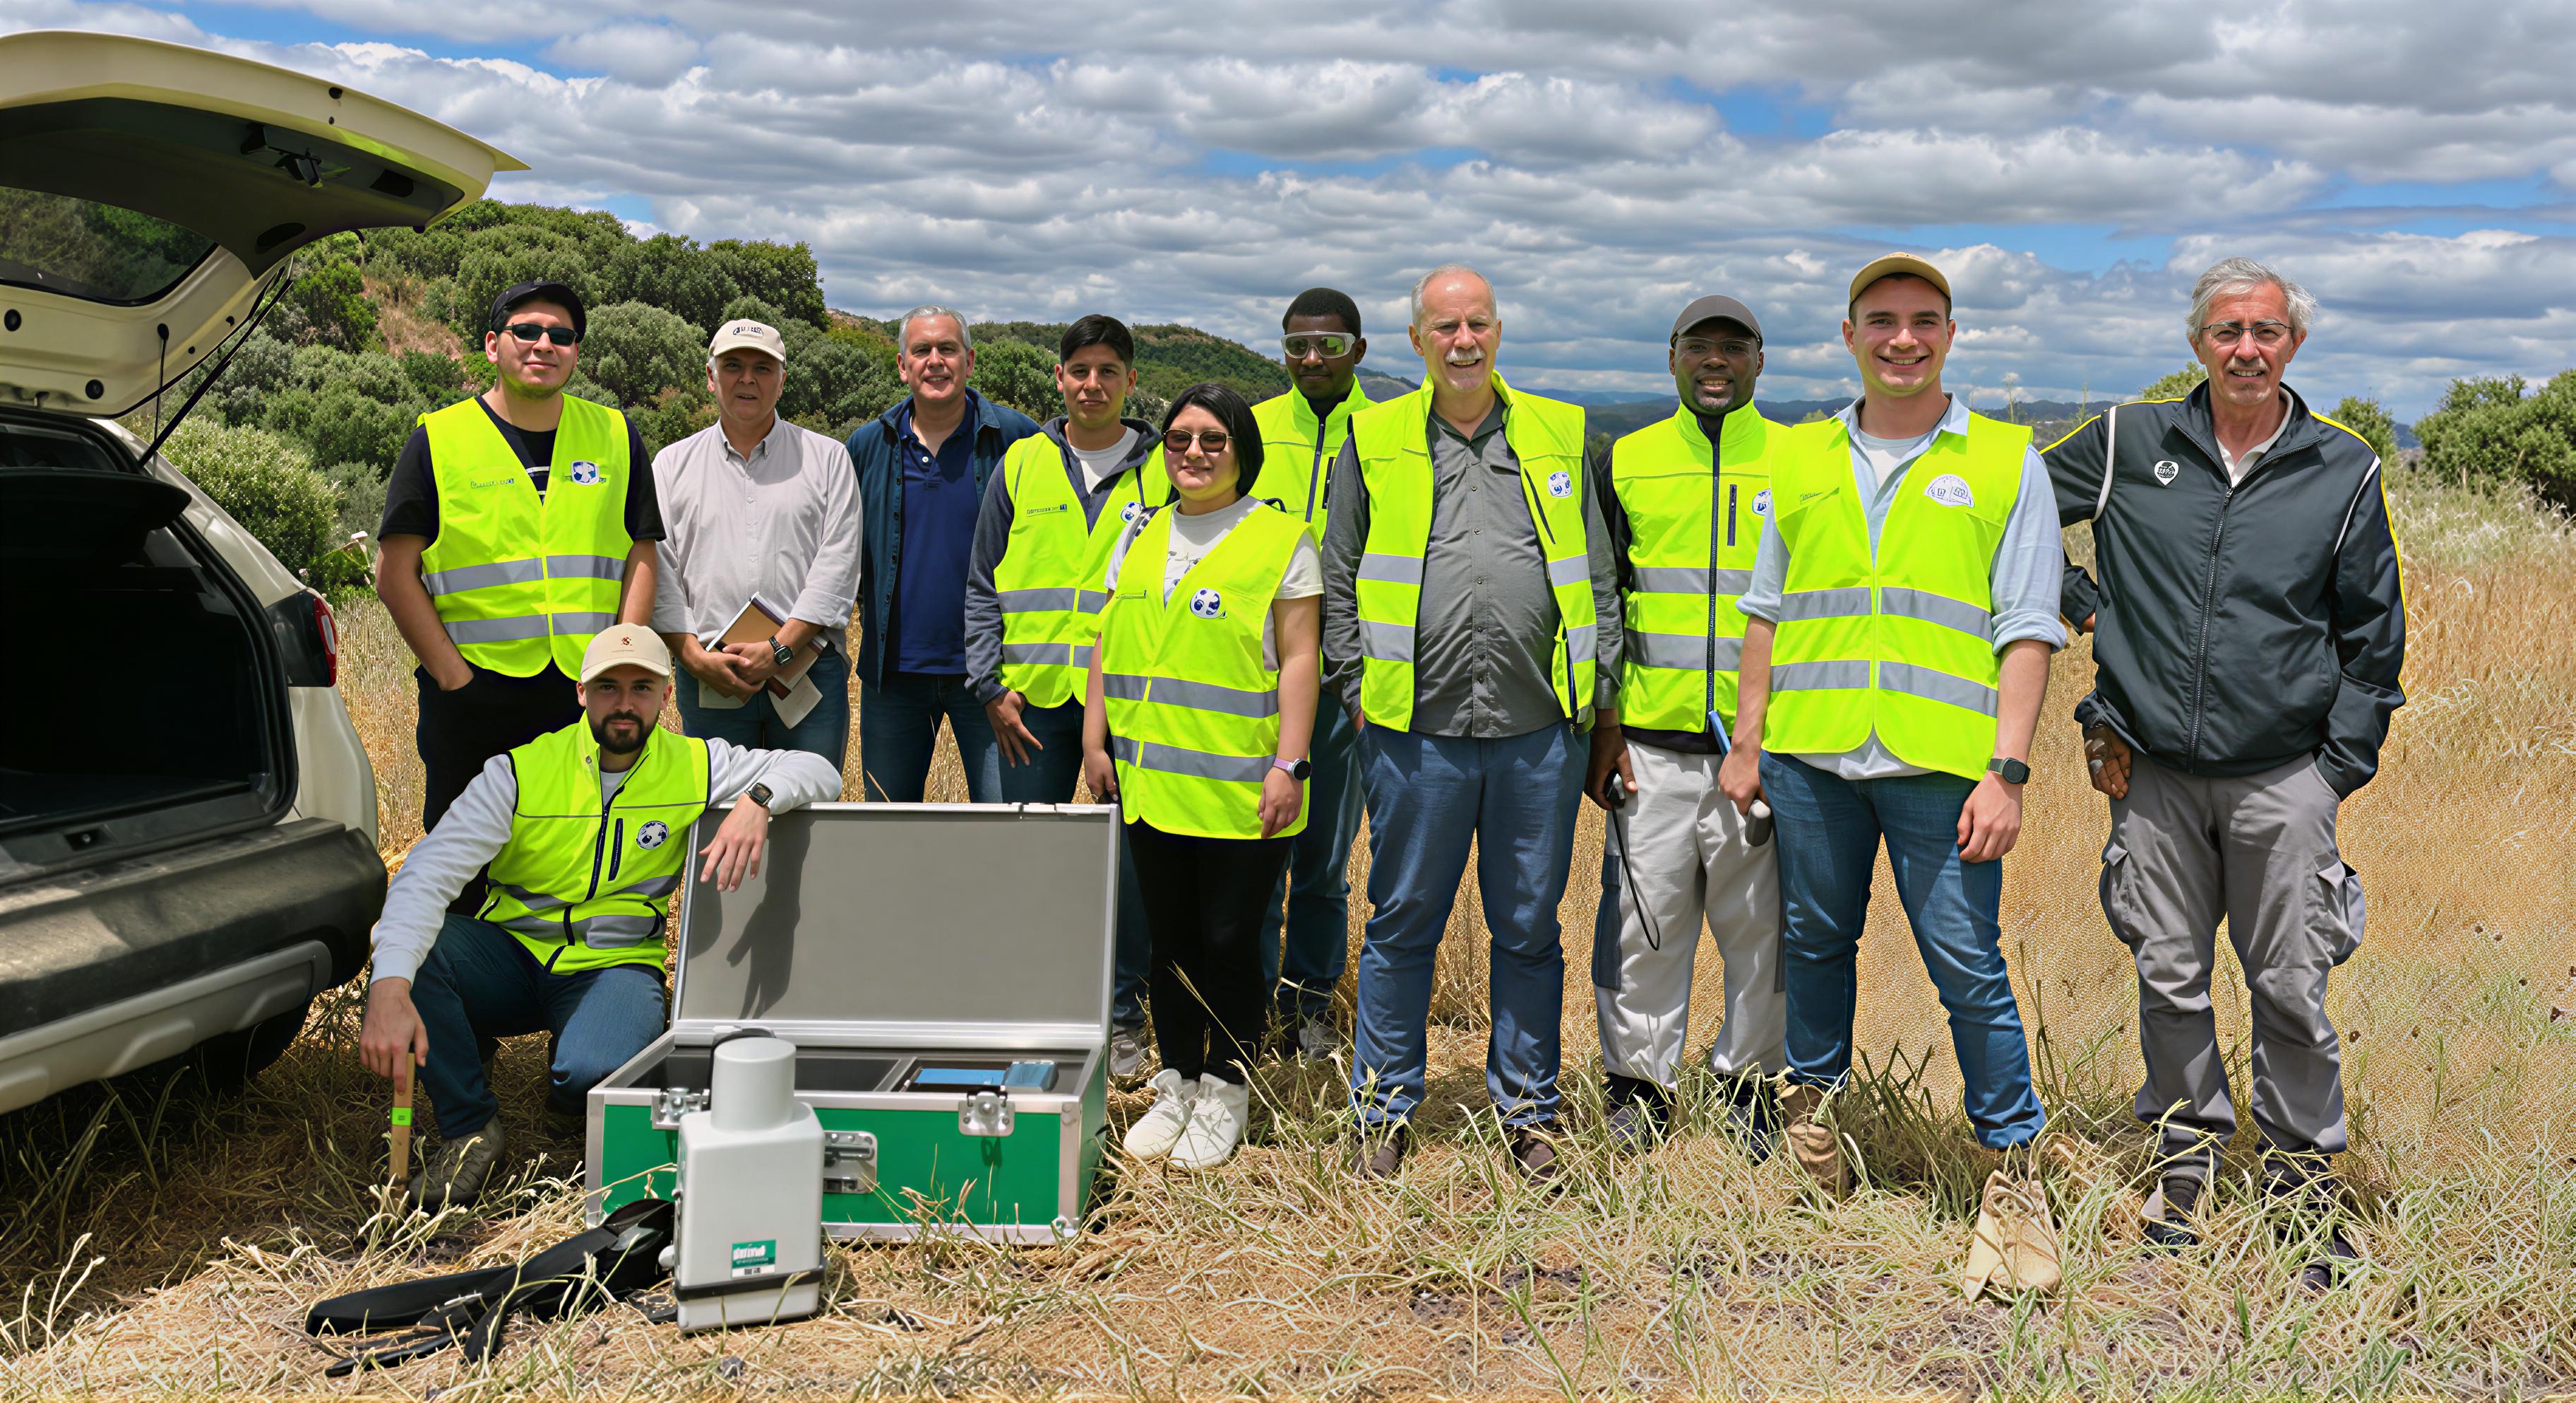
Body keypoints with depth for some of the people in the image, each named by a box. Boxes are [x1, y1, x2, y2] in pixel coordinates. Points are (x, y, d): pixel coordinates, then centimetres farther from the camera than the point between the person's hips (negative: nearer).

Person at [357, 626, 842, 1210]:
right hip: (510, 956, 1)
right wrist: (389, 990, -36)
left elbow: (819, 771, -3)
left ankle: (574, 1087, 8)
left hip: (615, 963, -1)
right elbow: (428, 872, -19)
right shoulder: (521, 772, -9)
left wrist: (757, 801, -27)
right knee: (409, 944, -29)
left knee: (593, 1069, -35)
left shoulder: (694, 768, -3)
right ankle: (469, 1127, -10)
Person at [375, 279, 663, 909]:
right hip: (474, 698, -2)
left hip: (590, 697, 2)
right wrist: (452, 674, -8)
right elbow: (396, 574, 0)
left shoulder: (616, 437, 10)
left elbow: (641, 560, 9)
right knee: (463, 879, 7)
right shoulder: (439, 441, 3)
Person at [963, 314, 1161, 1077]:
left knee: (1130, 858, 1)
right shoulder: (1022, 465, 9)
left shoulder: (1164, 469, 5)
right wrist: (991, 685, 2)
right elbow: (984, 585, 11)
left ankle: (1123, 1015, 15)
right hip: (1036, 697, 2)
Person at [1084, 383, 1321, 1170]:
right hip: (1150, 782, 5)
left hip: (1241, 791, -5)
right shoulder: (1141, 537, 15)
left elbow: (1300, 661, -7)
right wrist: (1094, 741, 11)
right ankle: (1176, 1085, 26)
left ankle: (1225, 1097, 16)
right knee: (1171, 939, 13)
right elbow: (1109, 646, 17)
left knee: (1229, 941, 2)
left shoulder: (1282, 541, -2)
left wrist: (1289, 764, -13)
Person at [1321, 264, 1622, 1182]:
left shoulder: (1558, 436, 11)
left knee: (1529, 928, 10)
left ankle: (1527, 1108, 23)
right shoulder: (1375, 442, 7)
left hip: (1539, 731, 1)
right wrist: (1357, 689, 2)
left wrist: (1599, 689, 6)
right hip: (1416, 729, -1)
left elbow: (1598, 577, 13)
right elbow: (1338, 578, 10)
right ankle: (1384, 1106, 20)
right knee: (1403, 923, 7)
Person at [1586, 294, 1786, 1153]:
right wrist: (1601, 727, 3)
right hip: (1651, 744, 1)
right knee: (1642, 920, 4)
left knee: (1763, 925, 6)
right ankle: (1638, 1083, 19)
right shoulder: (1627, 463, 9)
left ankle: (1750, 1083, 22)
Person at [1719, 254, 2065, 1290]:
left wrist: (2006, 772, -9)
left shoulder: (2006, 463, 4)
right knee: (1816, 941, 14)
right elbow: (1767, 611, 18)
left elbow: (2027, 631, -1)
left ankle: (2013, 1170, 10)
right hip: (1810, 754, 3)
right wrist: (1746, 741, 12)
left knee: (1969, 967, -3)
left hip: (1939, 765, -3)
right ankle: (1812, 1093, 36)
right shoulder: (1803, 459, 13)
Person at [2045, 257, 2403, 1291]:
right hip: (2156, 775, 1)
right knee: (2170, 981, 8)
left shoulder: (2343, 470, 4)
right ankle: (2185, 1168, 24)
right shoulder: (2130, 445, 3)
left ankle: (2303, 1179, 19)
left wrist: (2341, 768, 3)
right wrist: (2080, 609, 7)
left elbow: (2373, 634, 9)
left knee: (2290, 988, 3)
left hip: (2282, 777, -1)